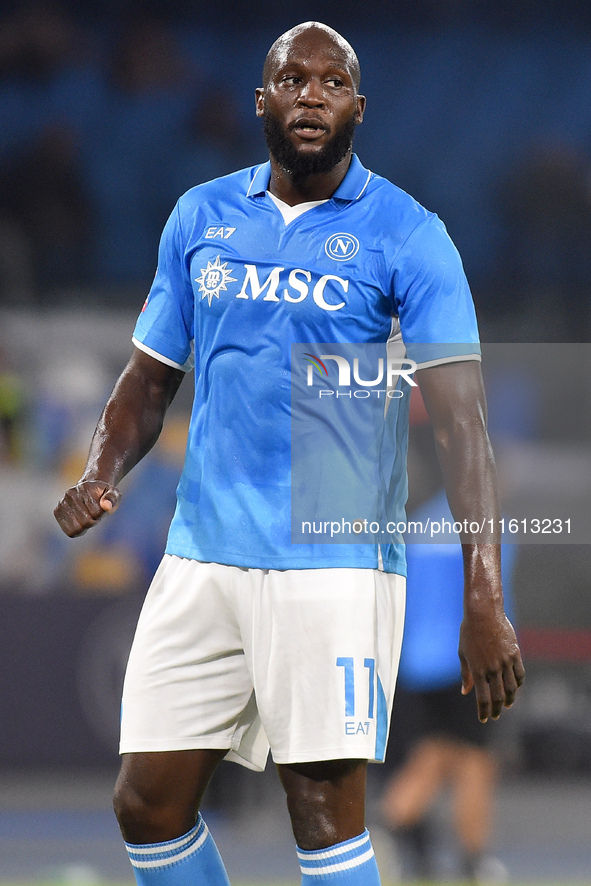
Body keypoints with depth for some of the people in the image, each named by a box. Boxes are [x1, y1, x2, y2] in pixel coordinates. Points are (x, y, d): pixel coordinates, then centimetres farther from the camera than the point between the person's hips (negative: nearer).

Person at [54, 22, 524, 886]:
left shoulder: (407, 236, -4)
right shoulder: (201, 216, 9)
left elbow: (460, 423, -10)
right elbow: (150, 377, 17)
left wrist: (484, 601, -19)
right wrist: (100, 477, -4)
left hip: (334, 564, -5)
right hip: (202, 556, 5)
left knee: (327, 809, -7)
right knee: (147, 803, 3)